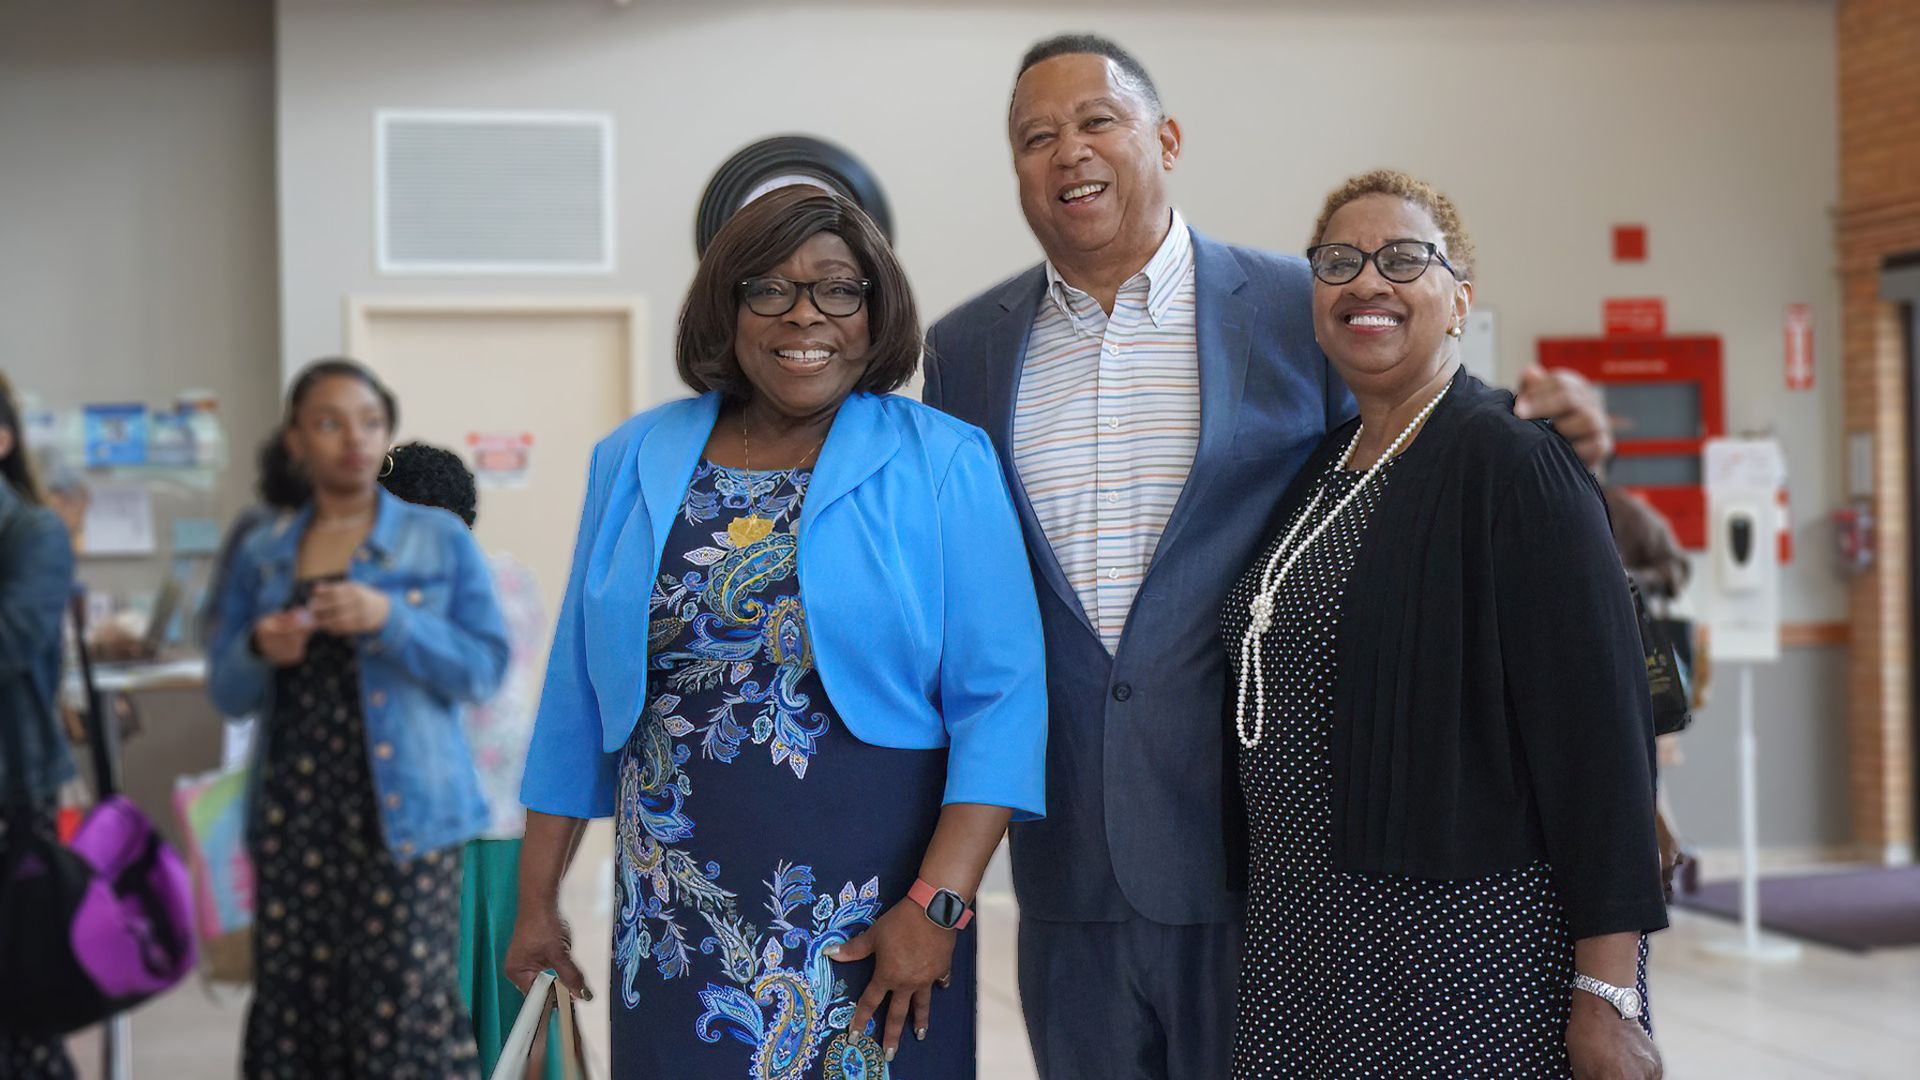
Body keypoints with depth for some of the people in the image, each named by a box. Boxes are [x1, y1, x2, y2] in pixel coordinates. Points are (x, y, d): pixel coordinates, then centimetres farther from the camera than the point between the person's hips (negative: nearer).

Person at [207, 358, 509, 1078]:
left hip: (404, 809, -3)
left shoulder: (440, 540, 5)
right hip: (294, 814, 3)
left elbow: (485, 668, -1)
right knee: (294, 1006, 0)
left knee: (406, 1007, -10)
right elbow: (228, 694, 15)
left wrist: (390, 619, -15)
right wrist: (257, 651, -7)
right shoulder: (261, 556, 12)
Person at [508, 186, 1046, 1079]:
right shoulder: (637, 462, 7)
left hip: (867, 914, -2)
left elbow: (999, 700, -8)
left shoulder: (944, 464, -3)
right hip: (674, 925, 3)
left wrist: (939, 903, -16)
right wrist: (537, 898, 10)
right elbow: (578, 696, 11)